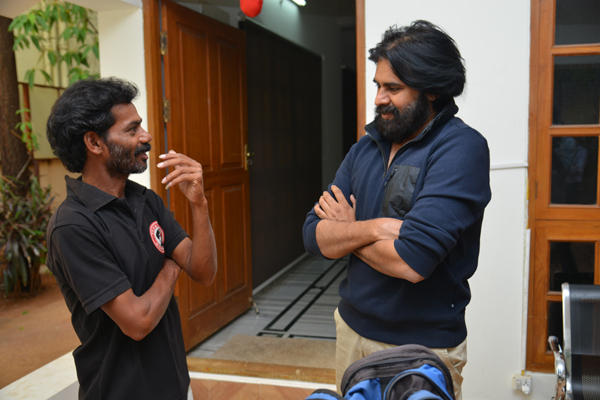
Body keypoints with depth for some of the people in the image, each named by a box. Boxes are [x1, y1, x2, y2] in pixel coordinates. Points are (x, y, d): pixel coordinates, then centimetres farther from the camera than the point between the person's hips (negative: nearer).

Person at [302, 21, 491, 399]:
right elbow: (315, 236, -3)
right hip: (352, 329, 6)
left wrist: (347, 232, -11)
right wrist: (373, 228, -22)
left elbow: (412, 260, -28)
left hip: (423, 348, -6)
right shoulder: (365, 148, 2)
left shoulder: (461, 148, -18)